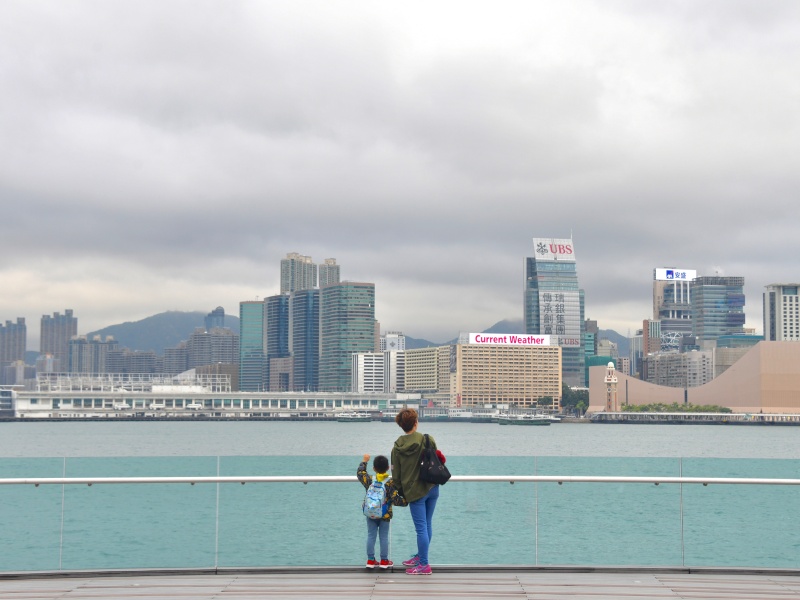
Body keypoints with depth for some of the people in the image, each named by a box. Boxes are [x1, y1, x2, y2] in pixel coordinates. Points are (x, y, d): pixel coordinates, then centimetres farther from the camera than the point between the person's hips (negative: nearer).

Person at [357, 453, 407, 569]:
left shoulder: (369, 480, -7)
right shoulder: (390, 483, -15)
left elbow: (360, 472, 13)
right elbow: (395, 499, -20)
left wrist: (364, 461, 24)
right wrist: (406, 501, -4)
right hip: (385, 515, -2)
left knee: (371, 536, 10)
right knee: (384, 537, 6)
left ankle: (370, 560, 13)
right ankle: (384, 561, 12)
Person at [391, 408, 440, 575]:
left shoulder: (397, 447, -6)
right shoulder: (428, 440, -5)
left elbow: (396, 474, -2)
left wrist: (400, 492, 10)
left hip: (414, 492, -3)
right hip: (432, 488, 3)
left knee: (421, 528, 1)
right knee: (427, 525, 16)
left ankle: (424, 564, 6)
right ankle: (421, 556, 30)